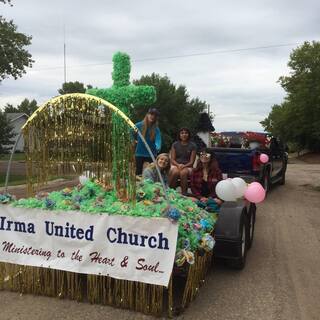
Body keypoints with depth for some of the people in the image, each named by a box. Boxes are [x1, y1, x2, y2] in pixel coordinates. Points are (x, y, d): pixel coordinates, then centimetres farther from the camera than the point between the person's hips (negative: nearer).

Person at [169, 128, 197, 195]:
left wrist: (184, 166, -17)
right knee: (175, 172, -35)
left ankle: (184, 193, -33)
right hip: (176, 165, 1)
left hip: (187, 166, -1)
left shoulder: (193, 146, 5)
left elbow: (191, 161, 1)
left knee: (183, 172, -37)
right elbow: (172, 159, 4)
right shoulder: (175, 145, 9)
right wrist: (178, 165, -16)